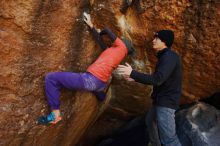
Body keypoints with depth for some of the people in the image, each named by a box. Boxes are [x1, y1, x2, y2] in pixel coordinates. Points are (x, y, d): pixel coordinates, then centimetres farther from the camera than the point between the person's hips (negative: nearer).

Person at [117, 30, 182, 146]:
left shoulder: (169, 57, -20)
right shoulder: (164, 57, 12)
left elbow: (157, 79, -31)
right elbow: (156, 78, 21)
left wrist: (132, 73, -28)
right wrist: (136, 78, 17)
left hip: (166, 102, -11)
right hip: (160, 100, 11)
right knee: (150, 121, 29)